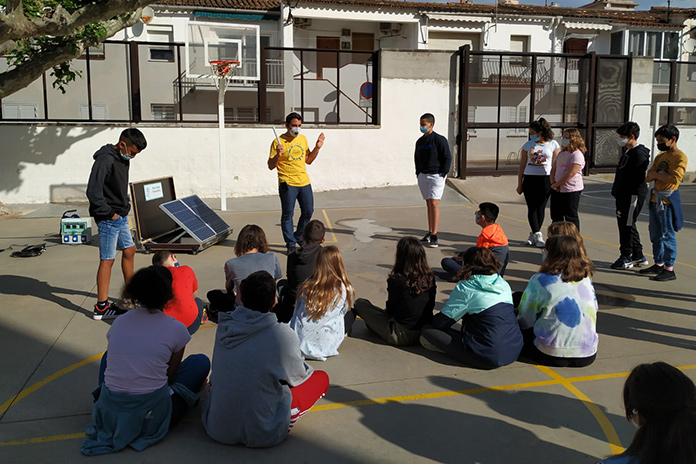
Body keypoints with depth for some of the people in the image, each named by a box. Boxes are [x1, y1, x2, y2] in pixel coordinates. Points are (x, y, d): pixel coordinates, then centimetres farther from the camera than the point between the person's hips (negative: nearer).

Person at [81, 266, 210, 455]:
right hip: (152, 417, -3)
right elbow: (170, 375, 5)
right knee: (201, 362, 13)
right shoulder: (176, 329, -6)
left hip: (109, 413, 3)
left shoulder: (119, 322, 5)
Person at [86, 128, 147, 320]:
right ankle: (101, 307, 1)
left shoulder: (123, 159, 10)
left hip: (121, 217, 10)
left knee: (129, 250, 19)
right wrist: (109, 213, -19)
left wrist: (125, 206, 10)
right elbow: (93, 191, -26)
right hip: (109, 219, -10)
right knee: (107, 260, -6)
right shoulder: (105, 160, -20)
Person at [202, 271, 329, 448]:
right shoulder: (283, 335, -18)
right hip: (262, 435, -4)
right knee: (321, 377, 10)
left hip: (217, 429, 5)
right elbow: (298, 375, 2)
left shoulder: (224, 326, -3)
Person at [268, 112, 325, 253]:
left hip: (304, 182, 6)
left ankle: (298, 237, 32)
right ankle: (291, 244, 9)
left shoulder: (303, 139, 12)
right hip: (287, 184, -6)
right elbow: (271, 166, -7)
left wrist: (317, 148, 9)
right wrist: (278, 154, -24)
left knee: (308, 212, 11)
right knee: (287, 215, -1)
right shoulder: (278, 142, -7)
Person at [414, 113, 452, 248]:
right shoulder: (419, 141, 12)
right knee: (428, 204, 10)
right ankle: (430, 233, 17)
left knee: (434, 203, -13)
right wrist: (418, 173, 14)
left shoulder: (440, 140, -8)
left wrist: (443, 174, -13)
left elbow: (447, 158, -7)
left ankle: (434, 236, -14)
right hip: (423, 176, 7)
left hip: (436, 175, -6)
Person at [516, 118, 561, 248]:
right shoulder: (528, 145, 8)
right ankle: (537, 236, -3)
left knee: (540, 208, 2)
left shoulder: (553, 144, 2)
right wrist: (519, 184, 8)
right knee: (532, 208, -5)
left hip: (545, 180, -1)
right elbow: (522, 165, 10)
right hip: (529, 179, 2)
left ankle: (533, 235, 14)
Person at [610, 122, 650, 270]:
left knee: (627, 226, -5)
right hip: (624, 196, 10)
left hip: (632, 195, -10)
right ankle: (638, 256, 25)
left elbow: (636, 178, -21)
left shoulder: (639, 154, -16)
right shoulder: (627, 151, 16)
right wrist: (617, 192, 18)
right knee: (626, 225, 15)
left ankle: (626, 258, 4)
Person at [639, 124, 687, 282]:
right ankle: (658, 265, 23)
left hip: (668, 200, -8)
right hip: (656, 198, 8)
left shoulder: (680, 157, -10)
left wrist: (656, 174, -8)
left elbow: (675, 179, -23)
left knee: (667, 235, -4)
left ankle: (669, 269, 2)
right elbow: (649, 177, 10)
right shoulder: (661, 156, 14)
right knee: (656, 235, 13)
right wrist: (659, 175, -10)